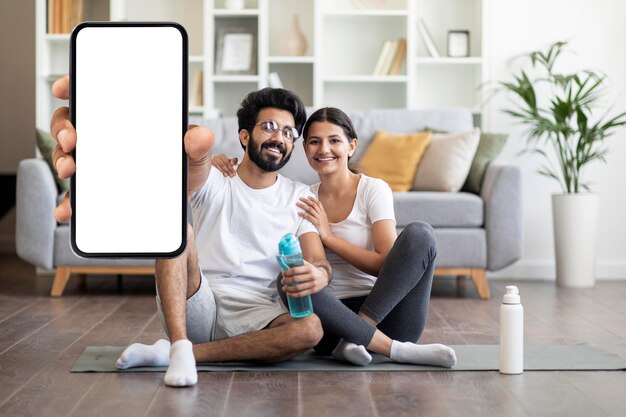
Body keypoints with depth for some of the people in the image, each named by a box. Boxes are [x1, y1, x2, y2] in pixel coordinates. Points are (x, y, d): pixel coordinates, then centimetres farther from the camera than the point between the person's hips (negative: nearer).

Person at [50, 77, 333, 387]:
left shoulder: (299, 198, 9)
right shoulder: (213, 182, 2)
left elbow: (320, 262, -1)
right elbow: (194, 163, -24)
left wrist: (318, 275, -30)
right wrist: (192, 149, -52)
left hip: (253, 316, 2)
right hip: (197, 307, -1)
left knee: (311, 329, -32)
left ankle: (166, 353, -25)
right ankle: (180, 347, -34)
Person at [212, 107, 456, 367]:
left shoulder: (374, 189, 1)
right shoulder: (303, 199, 12)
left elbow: (388, 264, -8)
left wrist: (329, 237, -12)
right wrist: (223, 168, -1)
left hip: (385, 313, -1)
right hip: (333, 315, 2)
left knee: (420, 233, -25)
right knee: (293, 279, -31)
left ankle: (352, 341, -30)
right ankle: (398, 350, -26)